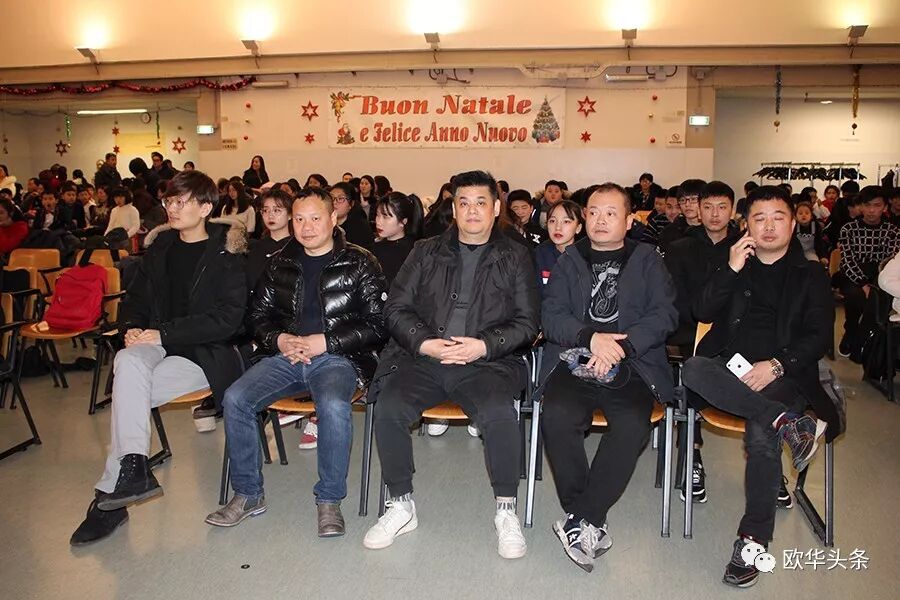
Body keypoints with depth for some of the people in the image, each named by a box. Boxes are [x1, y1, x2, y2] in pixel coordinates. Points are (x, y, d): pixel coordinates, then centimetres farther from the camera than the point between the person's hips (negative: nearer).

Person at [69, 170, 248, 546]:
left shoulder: (226, 251, -5)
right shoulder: (160, 245, 13)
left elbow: (229, 317, -13)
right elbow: (136, 297, 22)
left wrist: (165, 333, -16)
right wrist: (131, 327, -1)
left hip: (206, 353, -5)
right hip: (157, 344, 5)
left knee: (127, 388, -25)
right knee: (128, 361, -29)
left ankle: (110, 496, -15)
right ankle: (133, 468, -29)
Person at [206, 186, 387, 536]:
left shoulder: (359, 264, 0)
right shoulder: (280, 264, 14)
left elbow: (377, 325, -4)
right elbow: (259, 316, 19)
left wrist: (325, 342, -13)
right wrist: (279, 340, -4)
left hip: (337, 358, -4)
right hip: (285, 355, 5)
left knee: (333, 405, -35)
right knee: (235, 398, -18)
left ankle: (329, 500, -14)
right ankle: (248, 494, -1)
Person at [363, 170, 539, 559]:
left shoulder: (515, 258, 11)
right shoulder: (426, 253, 16)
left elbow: (527, 322, 5)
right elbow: (396, 308, 10)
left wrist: (484, 345, -12)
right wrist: (424, 343, -9)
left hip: (488, 362, -2)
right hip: (422, 357, 2)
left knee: (499, 414, -32)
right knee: (388, 409, -24)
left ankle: (506, 512, -10)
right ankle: (401, 506, -3)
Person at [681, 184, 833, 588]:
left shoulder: (811, 275, 14)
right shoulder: (734, 263, 20)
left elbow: (819, 337, 2)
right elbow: (703, 313, 5)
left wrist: (777, 365, -14)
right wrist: (731, 269, -7)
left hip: (783, 374, -2)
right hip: (728, 367, 2)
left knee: (761, 434, -31)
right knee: (693, 370, -33)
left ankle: (753, 538, -18)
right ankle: (788, 422, -33)